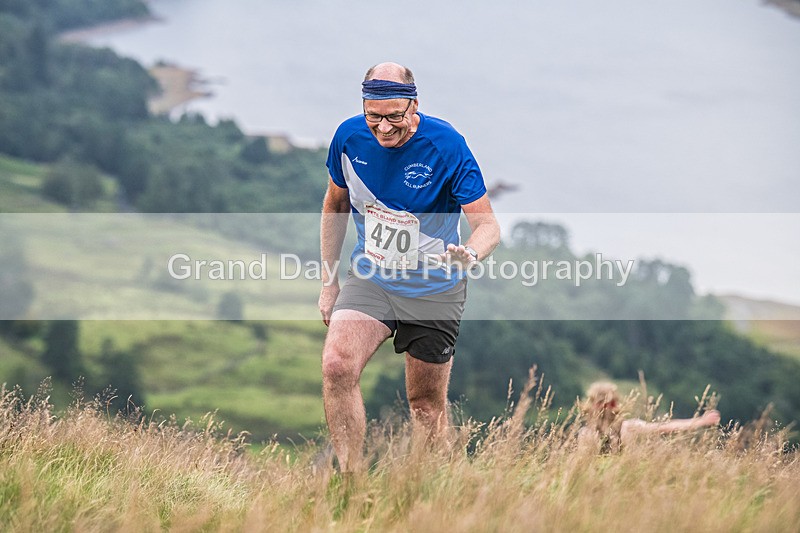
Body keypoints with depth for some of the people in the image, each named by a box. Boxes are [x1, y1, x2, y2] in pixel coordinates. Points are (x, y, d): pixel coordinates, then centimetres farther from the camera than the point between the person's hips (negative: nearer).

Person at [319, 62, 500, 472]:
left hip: (434, 289, -2)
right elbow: (335, 205, 10)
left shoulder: (445, 145, -19)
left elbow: (487, 224, -17)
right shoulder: (350, 137, -9)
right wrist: (328, 280, 9)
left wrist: (470, 254, -40)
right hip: (369, 279, 2)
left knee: (427, 402, 6)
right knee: (336, 366, -23)